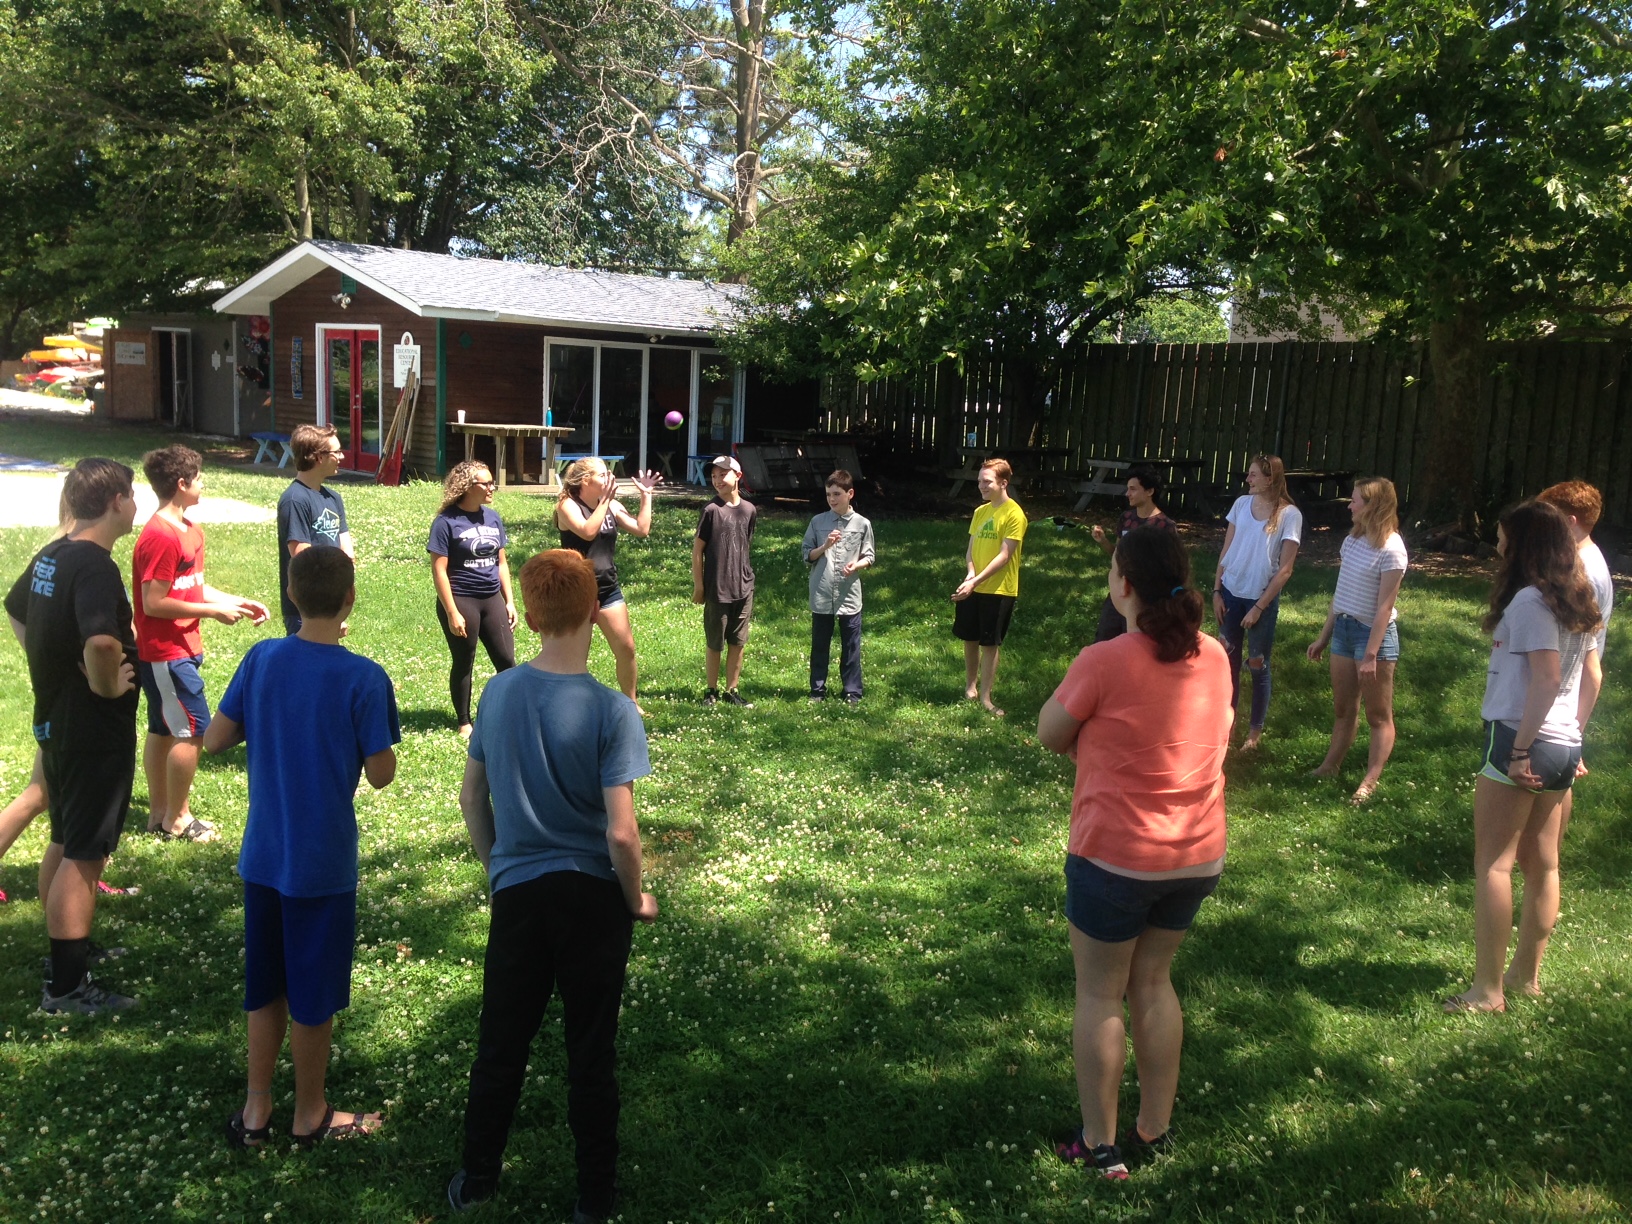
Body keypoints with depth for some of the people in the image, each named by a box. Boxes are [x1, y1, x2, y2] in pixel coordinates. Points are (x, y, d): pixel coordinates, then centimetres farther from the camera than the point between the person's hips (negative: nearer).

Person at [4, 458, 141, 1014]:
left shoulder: (51, 556, 7)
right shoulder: (95, 567, -23)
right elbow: (101, 643, -40)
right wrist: (108, 686, -22)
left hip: (55, 720, 10)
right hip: (96, 732, -10)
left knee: (64, 843, 21)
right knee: (83, 855, -2)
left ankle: (69, 945, 36)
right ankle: (66, 986, 6)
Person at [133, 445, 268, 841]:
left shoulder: (189, 530, 10)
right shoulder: (160, 537, -21)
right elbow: (154, 603, -22)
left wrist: (238, 601, 6)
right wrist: (213, 611, -17)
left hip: (180, 648, 10)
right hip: (165, 653, -10)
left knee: (163, 729, 16)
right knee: (193, 730, -5)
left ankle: (159, 812, 26)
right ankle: (176, 819, 6)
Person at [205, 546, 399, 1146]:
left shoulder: (262, 659, -6)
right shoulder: (365, 678, -19)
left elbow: (214, 739, 1)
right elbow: (380, 775, -13)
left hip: (263, 855, 5)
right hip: (324, 863, -4)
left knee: (266, 984, 20)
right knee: (314, 995, 11)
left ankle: (255, 1109, 31)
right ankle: (310, 1114, 27)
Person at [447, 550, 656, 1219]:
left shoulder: (498, 692, -4)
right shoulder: (610, 709, -19)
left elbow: (471, 796, 7)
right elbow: (621, 832, -21)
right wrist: (636, 899, -3)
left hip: (516, 893, 4)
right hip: (591, 896, -3)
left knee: (502, 1042, 20)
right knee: (590, 1052, 12)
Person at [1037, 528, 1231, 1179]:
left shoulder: (1106, 662, -20)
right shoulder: (1214, 657, -1)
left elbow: (1051, 734, -8)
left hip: (1115, 857, -6)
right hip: (1198, 857, 6)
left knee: (1100, 993, 11)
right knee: (1153, 981, 21)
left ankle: (1100, 1144, 20)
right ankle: (1154, 1129, 31)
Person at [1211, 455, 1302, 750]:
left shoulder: (1289, 515, -12)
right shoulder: (1241, 504, 0)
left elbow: (1284, 570, -12)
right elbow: (1226, 551, 6)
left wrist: (1259, 607, -13)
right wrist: (1216, 591, 1)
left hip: (1262, 599, -4)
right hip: (1231, 593, 4)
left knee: (1257, 665, 8)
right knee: (1228, 660, 11)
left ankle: (1255, 729, 22)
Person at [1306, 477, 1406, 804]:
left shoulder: (1391, 550, -16)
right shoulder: (1353, 539, 7)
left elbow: (1384, 608, -18)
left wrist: (1370, 655, -20)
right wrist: (1324, 637, 15)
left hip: (1374, 633, -7)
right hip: (1343, 628, 8)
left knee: (1379, 716, 4)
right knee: (1343, 708, 15)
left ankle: (1369, 783, 8)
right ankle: (1329, 768, 24)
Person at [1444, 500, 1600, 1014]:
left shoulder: (1530, 599, -14)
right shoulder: (1581, 603, 13)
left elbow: (1546, 679, -21)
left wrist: (1520, 750, -19)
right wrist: (1571, 739, 20)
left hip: (1519, 740, -9)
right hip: (1564, 746, 9)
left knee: (1493, 864, -4)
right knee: (1543, 864, 16)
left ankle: (1488, 991, -2)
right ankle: (1526, 975, 28)